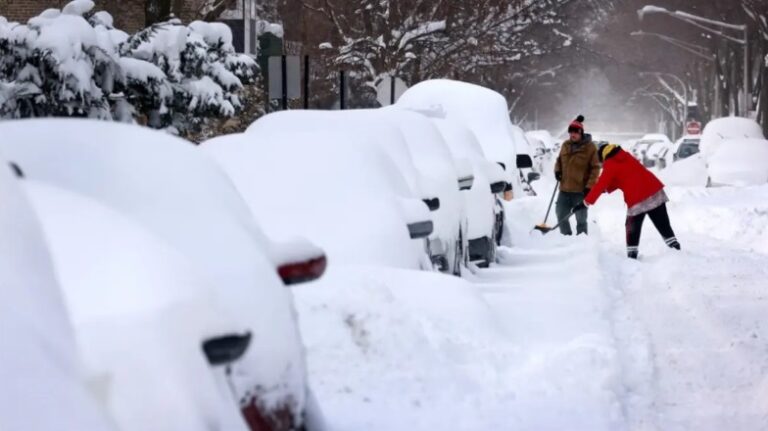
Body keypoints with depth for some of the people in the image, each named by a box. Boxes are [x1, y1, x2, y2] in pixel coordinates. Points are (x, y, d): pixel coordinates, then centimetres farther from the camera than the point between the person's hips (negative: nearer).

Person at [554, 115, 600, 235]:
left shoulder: (590, 147, -8)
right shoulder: (565, 145, 7)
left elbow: (595, 168, -8)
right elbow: (559, 160, 22)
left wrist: (589, 186, -14)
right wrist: (557, 170, 1)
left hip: (581, 190, -5)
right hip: (564, 189, 5)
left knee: (581, 219, 1)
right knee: (561, 215, 10)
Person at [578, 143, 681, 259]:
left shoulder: (610, 166, -1)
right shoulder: (626, 156, 19)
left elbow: (601, 185, -1)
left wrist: (587, 202, 5)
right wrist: (606, 188, 20)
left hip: (637, 199, -6)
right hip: (654, 190, 6)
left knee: (632, 228, 11)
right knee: (663, 225, 8)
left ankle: (632, 254, 9)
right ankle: (676, 248, 5)